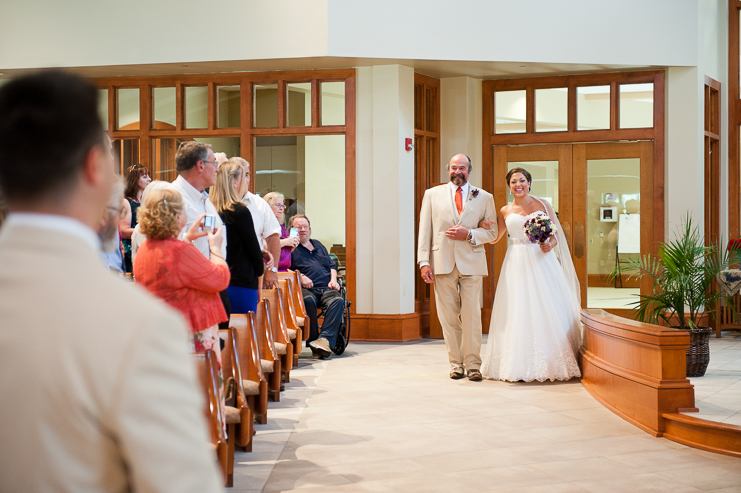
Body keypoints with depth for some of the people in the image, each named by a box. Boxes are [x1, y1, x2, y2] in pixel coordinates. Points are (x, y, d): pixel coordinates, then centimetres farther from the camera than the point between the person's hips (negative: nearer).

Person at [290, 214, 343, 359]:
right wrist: (300, 276, -13)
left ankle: (325, 339, -44)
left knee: (337, 301, -31)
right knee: (308, 301, -40)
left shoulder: (318, 245, 32)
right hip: (305, 289, -4)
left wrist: (333, 280, 13)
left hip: (326, 288, 4)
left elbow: (332, 265, 32)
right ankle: (313, 342, -37)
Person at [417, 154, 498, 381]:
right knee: (449, 317, 2)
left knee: (471, 315, -3)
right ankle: (456, 363, 10)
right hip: (443, 264, 1)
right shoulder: (432, 194, 11)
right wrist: (424, 262, -1)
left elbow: (492, 232, 8)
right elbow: (425, 231, 7)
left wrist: (469, 234, -10)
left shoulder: (484, 197, 10)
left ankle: (473, 364, 4)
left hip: (471, 262, -1)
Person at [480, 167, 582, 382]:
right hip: (517, 265, 1)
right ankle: (521, 364, 0)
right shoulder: (505, 212, 11)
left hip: (542, 261, -1)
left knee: (547, 309, -4)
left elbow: (556, 232, 7)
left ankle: (552, 362, 3)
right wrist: (483, 227, 0)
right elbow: (494, 237, 19)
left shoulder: (543, 205, 8)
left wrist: (551, 244, -14)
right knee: (518, 311, -3)